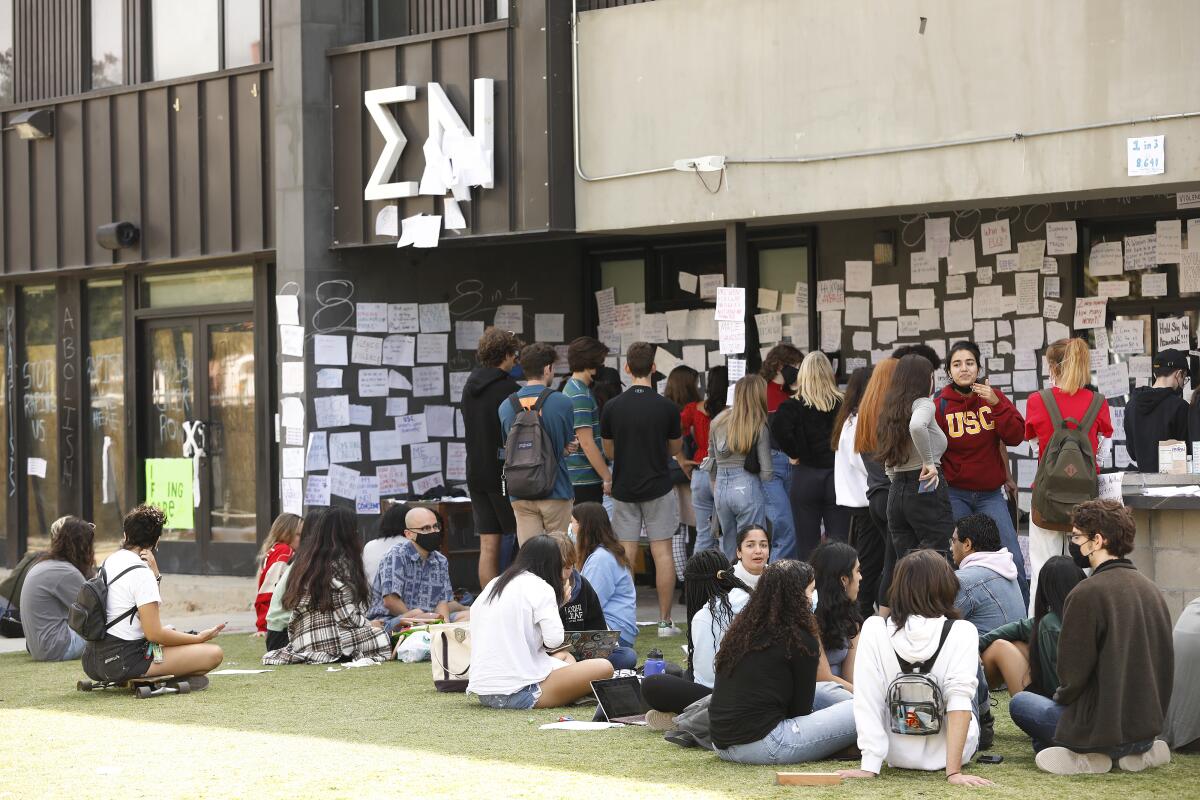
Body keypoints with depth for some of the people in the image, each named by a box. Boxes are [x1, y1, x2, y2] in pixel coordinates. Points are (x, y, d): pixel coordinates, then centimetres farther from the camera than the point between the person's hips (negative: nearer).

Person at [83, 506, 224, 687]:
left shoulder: (110, 561, 12)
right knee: (214, 653, -12)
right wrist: (199, 638, -6)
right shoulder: (141, 573, -15)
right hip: (125, 662, -9)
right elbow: (154, 633, -17)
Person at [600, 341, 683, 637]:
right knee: (662, 552, 2)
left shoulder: (612, 407, -5)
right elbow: (675, 449, 5)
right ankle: (665, 621, 1)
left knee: (625, 554, 6)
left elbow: (609, 452, 6)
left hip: (624, 488, 2)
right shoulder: (667, 407, -9)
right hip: (658, 487, -2)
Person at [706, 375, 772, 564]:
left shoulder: (718, 422, 5)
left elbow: (712, 461, 12)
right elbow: (766, 469, -8)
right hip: (748, 489, -5)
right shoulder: (759, 426, -8)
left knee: (729, 550, 14)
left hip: (721, 489, 5)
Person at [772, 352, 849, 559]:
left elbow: (779, 428, -20)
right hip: (838, 477, 0)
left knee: (806, 545, 5)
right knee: (839, 544, 2)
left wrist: (794, 454, -7)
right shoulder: (842, 403, -2)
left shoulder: (795, 405, -4)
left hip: (805, 477, 0)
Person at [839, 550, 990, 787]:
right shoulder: (962, 632, -17)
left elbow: (866, 701, -17)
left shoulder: (875, 629, -14)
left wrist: (870, 766, -15)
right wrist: (954, 771, -24)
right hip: (952, 751, -1)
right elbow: (960, 700, -24)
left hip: (899, 755, 1)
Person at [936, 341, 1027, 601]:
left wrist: (996, 404, -18)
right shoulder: (939, 405, -3)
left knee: (1013, 559, -5)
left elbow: (1015, 436, -8)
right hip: (954, 494, -1)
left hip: (990, 494, 1)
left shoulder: (994, 397, 3)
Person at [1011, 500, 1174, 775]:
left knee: (1020, 702, 17)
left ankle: (1084, 754, -5)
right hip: (1149, 724, 7)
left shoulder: (1086, 594, -18)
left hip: (1103, 726, -7)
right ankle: (1141, 750, 8)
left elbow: (1073, 676, -15)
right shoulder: (1152, 590, 5)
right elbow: (1165, 664, 13)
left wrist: (1061, 697, 7)